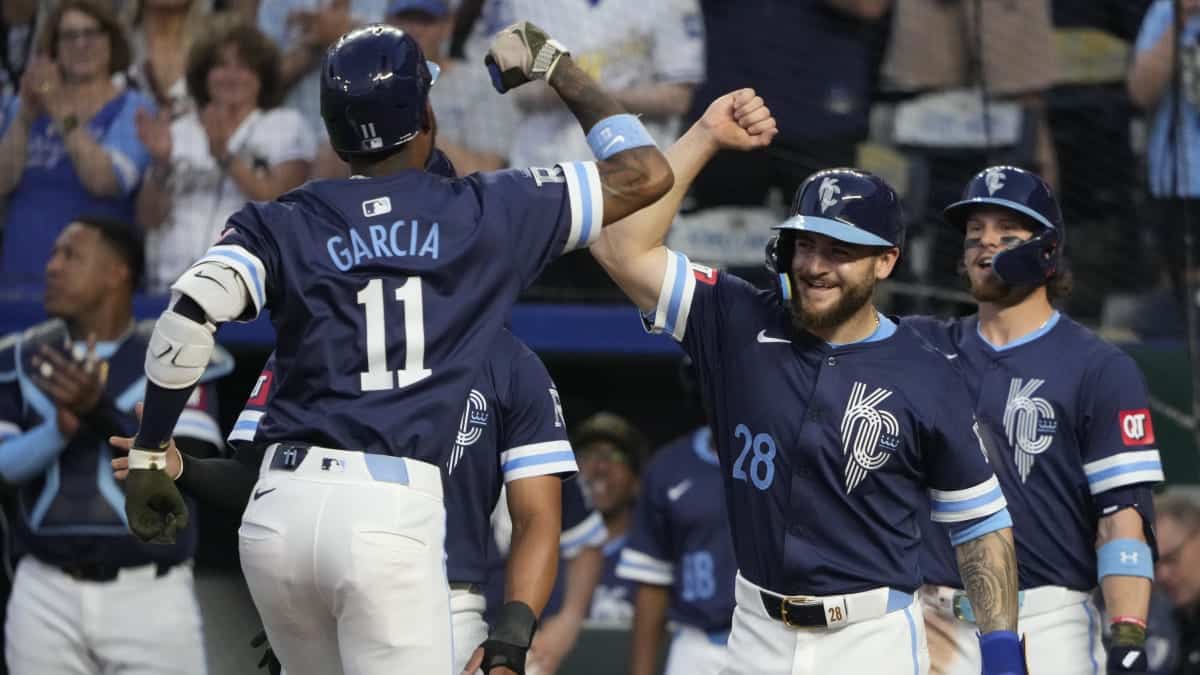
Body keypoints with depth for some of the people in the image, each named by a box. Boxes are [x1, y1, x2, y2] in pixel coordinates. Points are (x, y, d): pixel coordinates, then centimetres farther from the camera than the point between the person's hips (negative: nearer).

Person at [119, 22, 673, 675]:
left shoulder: (282, 224, 11)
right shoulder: (486, 213, 8)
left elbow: (190, 311, -7)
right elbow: (645, 173, 17)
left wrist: (148, 454, 0)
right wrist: (556, 67, 28)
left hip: (278, 511, 3)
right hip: (390, 517, -3)